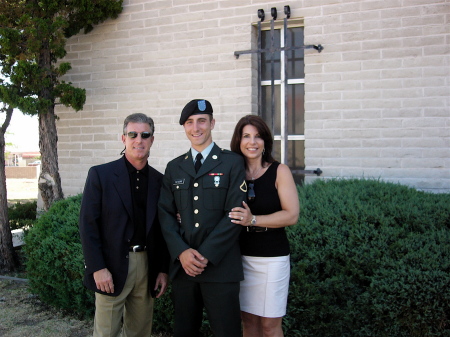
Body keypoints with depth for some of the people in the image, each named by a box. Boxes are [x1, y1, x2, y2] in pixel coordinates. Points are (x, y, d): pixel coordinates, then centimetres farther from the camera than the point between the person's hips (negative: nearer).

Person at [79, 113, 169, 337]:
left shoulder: (159, 180, 7)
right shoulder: (100, 175, -4)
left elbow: (161, 229, 10)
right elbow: (88, 224, -7)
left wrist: (163, 269, 6)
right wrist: (98, 268, -13)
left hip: (146, 265, 4)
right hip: (112, 268, -3)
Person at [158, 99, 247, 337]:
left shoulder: (232, 162, -1)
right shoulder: (174, 168, 12)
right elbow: (166, 214, 6)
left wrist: (206, 254, -13)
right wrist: (181, 251, -9)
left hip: (220, 265, -4)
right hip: (182, 265, 4)